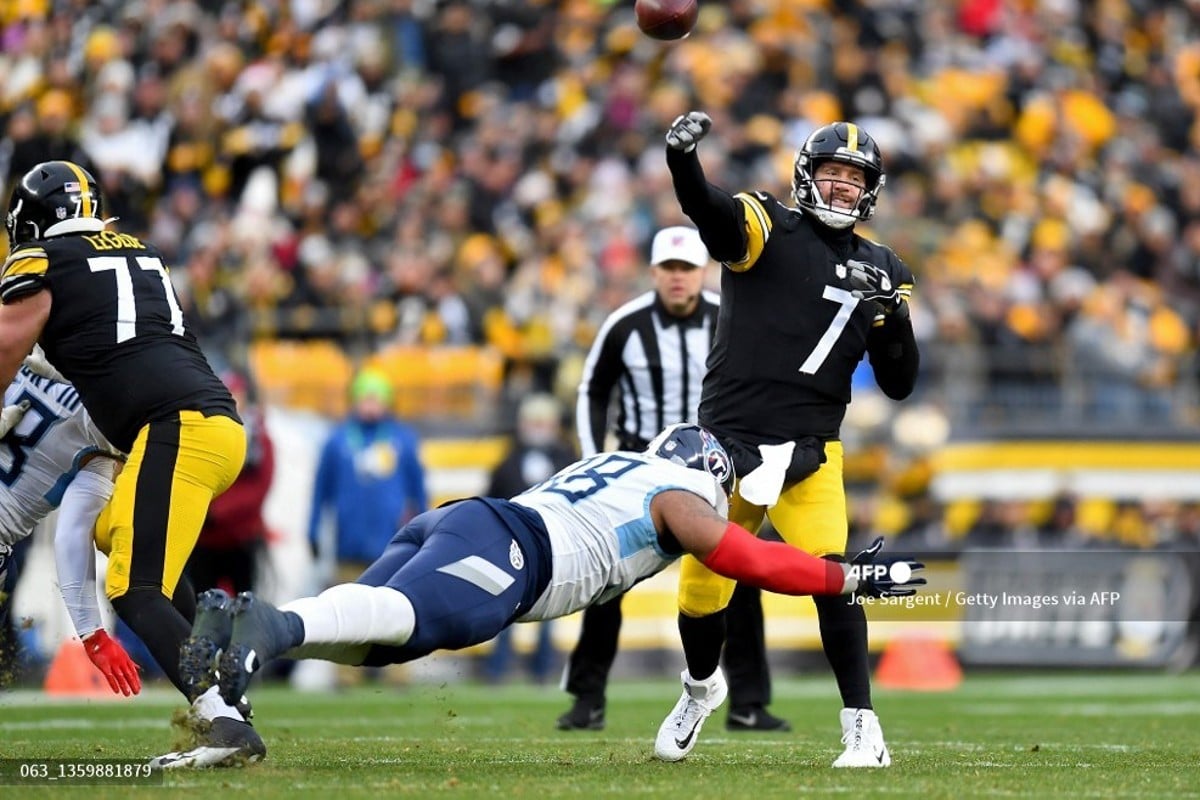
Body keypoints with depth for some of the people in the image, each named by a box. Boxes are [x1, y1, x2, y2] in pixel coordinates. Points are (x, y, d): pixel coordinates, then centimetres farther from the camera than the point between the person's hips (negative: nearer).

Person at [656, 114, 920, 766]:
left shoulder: (879, 271, 9)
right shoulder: (765, 228, -2)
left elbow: (898, 384, 9)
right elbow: (706, 209, -25)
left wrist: (895, 319, -9)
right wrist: (682, 158, -47)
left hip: (810, 454, 1)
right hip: (728, 441, -1)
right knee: (701, 588, 4)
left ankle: (862, 728, -10)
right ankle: (701, 686, 35)